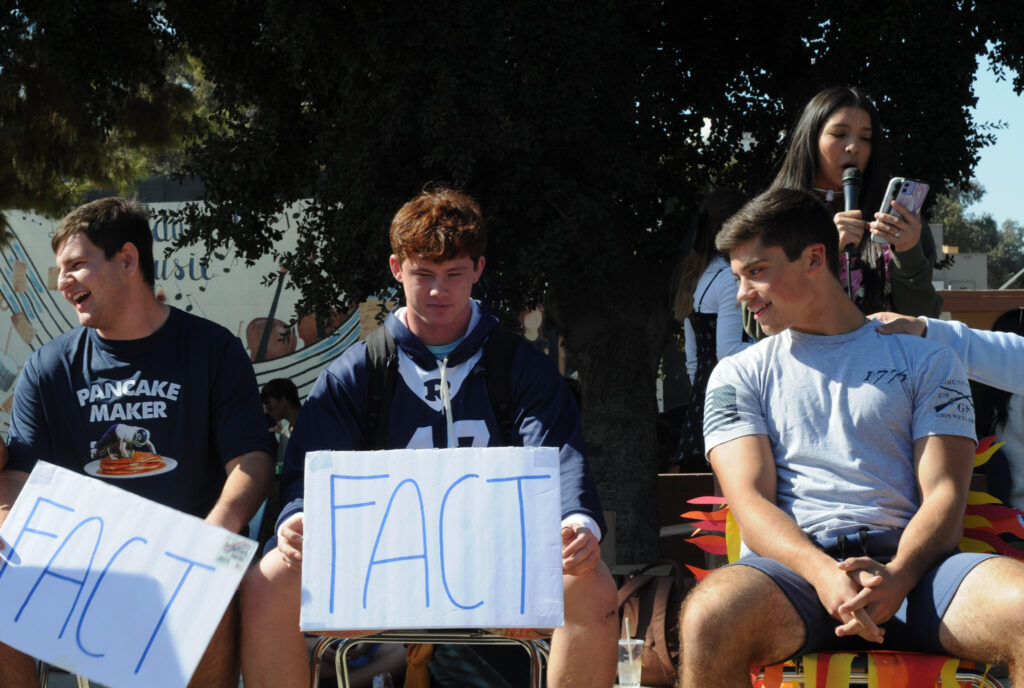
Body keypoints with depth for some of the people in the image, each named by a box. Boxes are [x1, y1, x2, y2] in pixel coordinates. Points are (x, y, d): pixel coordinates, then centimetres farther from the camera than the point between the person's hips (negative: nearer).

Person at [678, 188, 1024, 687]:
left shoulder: (927, 360, 17)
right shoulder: (738, 376, 18)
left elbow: (944, 495, 6)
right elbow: (751, 502, 4)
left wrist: (895, 577, -17)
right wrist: (825, 575, -18)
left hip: (906, 561, 0)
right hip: (794, 566, 1)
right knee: (710, 617, -36)